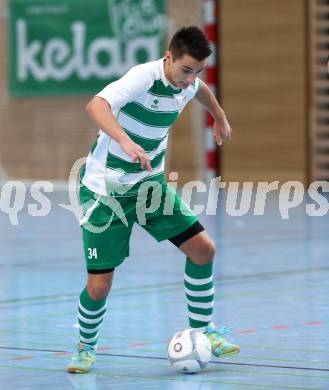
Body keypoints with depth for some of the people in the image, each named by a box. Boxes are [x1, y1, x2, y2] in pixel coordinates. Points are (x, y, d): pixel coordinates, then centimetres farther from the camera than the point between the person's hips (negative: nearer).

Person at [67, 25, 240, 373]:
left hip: (150, 184, 7)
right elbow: (96, 105, -42)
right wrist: (125, 141, -56)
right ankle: (86, 347, 23)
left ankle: (201, 331, 15)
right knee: (99, 286, -6)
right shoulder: (144, 77, -25)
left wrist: (220, 118, 37)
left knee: (203, 249, -3)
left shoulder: (186, 83, -2)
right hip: (106, 192, -7)